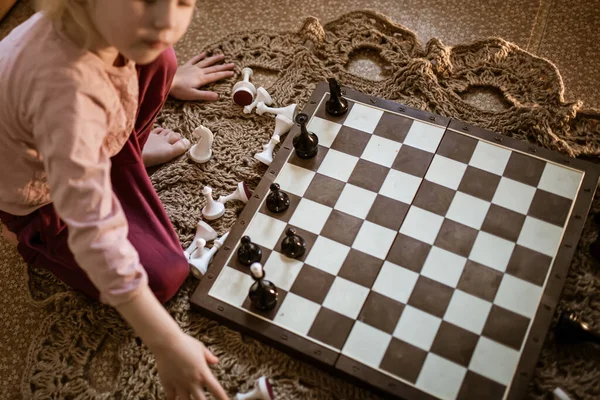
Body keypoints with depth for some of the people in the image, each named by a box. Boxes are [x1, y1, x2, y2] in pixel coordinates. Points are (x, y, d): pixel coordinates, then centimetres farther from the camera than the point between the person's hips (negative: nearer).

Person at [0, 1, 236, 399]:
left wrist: (169, 78, 21)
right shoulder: (67, 91, -47)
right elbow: (95, 231, -46)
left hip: (79, 143, 6)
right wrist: (169, 345, -41)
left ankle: (118, 154, 13)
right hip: (37, 197, -6)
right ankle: (35, 239, 8)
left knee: (158, 60, -10)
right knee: (165, 276, -10)